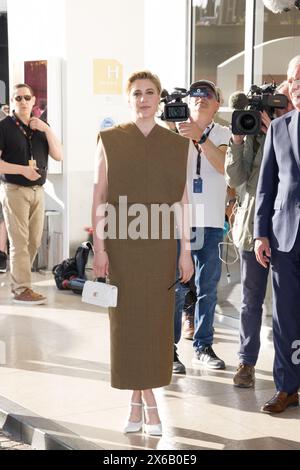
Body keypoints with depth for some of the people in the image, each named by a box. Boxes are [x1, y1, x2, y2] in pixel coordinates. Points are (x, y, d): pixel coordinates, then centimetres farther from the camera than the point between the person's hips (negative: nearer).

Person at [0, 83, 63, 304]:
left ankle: (18, 279, 21)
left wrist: (47, 129, -8)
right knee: (20, 242, -6)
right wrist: (23, 169, -17)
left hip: (38, 190, 6)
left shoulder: (41, 127, 13)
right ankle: (22, 289, -3)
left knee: (34, 241, 8)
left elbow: (59, 155, 2)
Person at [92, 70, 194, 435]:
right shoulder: (110, 140, 1)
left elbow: (182, 201, 5)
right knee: (127, 318, 2)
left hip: (159, 243, 1)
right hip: (121, 242, -1)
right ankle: (146, 400, 15)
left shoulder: (177, 145, 5)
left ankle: (140, 399, 16)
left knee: (155, 319, 3)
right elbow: (99, 197, 0)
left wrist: (185, 251, 2)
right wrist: (98, 247, -6)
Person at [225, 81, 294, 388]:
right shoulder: (254, 135, 7)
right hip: (253, 227, 2)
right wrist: (237, 141, -6)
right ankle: (246, 362, 18)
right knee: (251, 300, 9)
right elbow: (235, 179, 4)